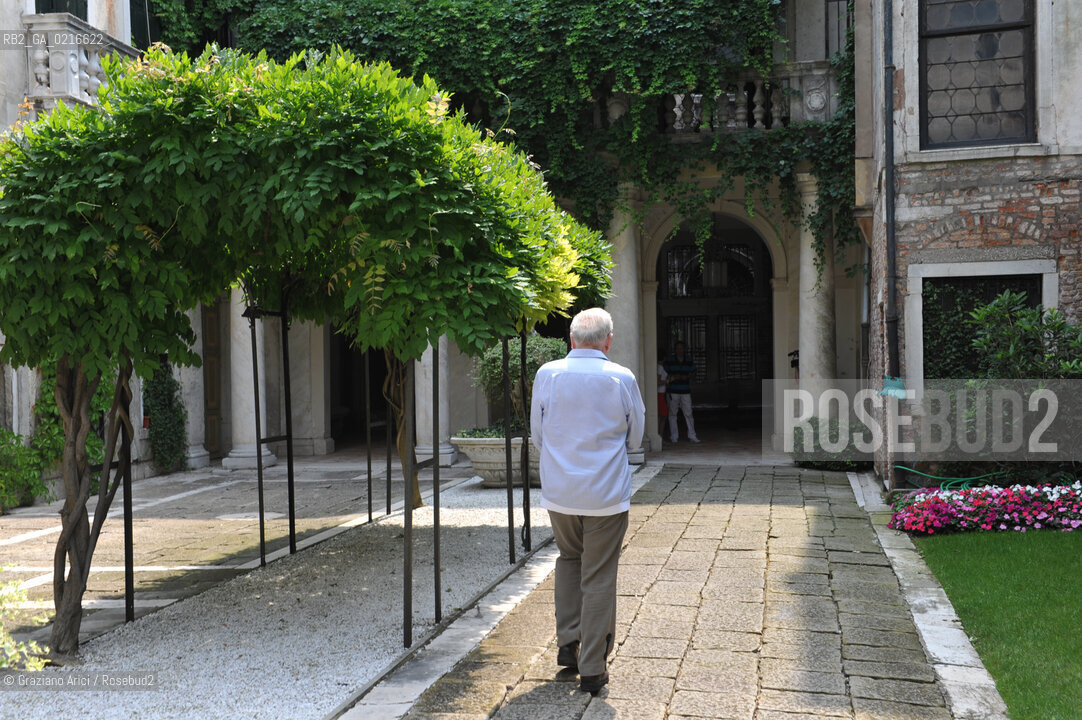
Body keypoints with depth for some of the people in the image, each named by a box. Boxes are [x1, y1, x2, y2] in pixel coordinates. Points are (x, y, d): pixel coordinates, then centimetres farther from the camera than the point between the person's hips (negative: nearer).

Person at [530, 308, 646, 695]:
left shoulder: (547, 374, -5)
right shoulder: (622, 379, -9)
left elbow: (537, 434, 6)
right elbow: (634, 438, 4)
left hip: (559, 492, 2)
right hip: (607, 495, -2)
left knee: (569, 558, 25)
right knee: (598, 579, 6)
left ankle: (568, 644, 22)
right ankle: (592, 670, 13)